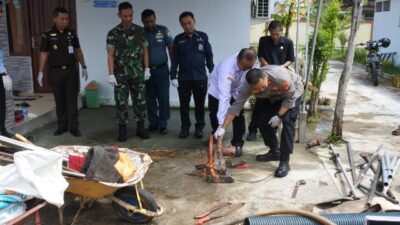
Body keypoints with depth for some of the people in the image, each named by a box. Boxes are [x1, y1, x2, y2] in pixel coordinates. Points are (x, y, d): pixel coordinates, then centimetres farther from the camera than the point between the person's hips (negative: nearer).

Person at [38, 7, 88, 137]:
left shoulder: (72, 33, 4)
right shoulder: (48, 35, -2)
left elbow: (78, 51, 13)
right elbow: (44, 54, 1)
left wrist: (83, 67, 13)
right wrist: (40, 72, -1)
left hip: (71, 70, 1)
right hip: (55, 72, -1)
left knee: (72, 100, 1)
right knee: (59, 100, 7)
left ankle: (74, 127, 6)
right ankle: (62, 126, 18)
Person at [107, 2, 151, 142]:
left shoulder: (140, 31, 4)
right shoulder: (113, 33, -2)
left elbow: (145, 51, 8)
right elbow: (110, 55, -4)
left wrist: (147, 68, 1)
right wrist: (111, 74, -10)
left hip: (138, 73, 2)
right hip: (120, 74, -1)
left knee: (140, 101, 6)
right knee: (121, 102, 3)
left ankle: (140, 127, 18)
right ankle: (122, 129, 13)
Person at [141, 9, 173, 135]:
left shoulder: (163, 30, -2)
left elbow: (171, 48, 0)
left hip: (161, 69, -1)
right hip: (146, 70, 2)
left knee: (163, 98, 0)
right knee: (150, 99, 8)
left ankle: (163, 124, 9)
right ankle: (153, 122, 20)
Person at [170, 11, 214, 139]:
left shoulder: (203, 36, 3)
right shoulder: (178, 39, 3)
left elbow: (209, 56, 6)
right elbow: (175, 59, 4)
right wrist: (173, 76, -2)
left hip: (200, 77, 0)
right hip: (184, 78, 1)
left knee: (200, 104, 7)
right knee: (184, 104, 7)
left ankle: (199, 128, 18)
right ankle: (185, 128, 18)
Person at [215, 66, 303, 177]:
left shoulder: (281, 77, -43)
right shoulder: (248, 85, -30)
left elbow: (291, 97, -26)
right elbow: (236, 105, -27)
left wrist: (279, 116, -30)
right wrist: (223, 128, -31)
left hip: (292, 92, -5)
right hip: (272, 96, 5)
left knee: (287, 121, -22)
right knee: (262, 120, -5)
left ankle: (284, 162, -18)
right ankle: (275, 151, 17)